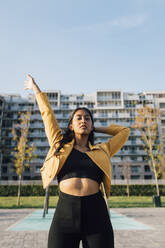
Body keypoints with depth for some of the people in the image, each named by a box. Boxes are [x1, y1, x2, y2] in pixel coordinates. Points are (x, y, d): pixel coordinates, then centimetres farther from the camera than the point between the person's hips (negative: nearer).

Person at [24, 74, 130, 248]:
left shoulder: (102, 151, 14)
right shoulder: (60, 145, 12)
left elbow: (124, 131, 28)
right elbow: (47, 113, 22)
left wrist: (96, 128, 28)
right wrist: (35, 88, 34)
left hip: (97, 217, 1)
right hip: (64, 215, 0)